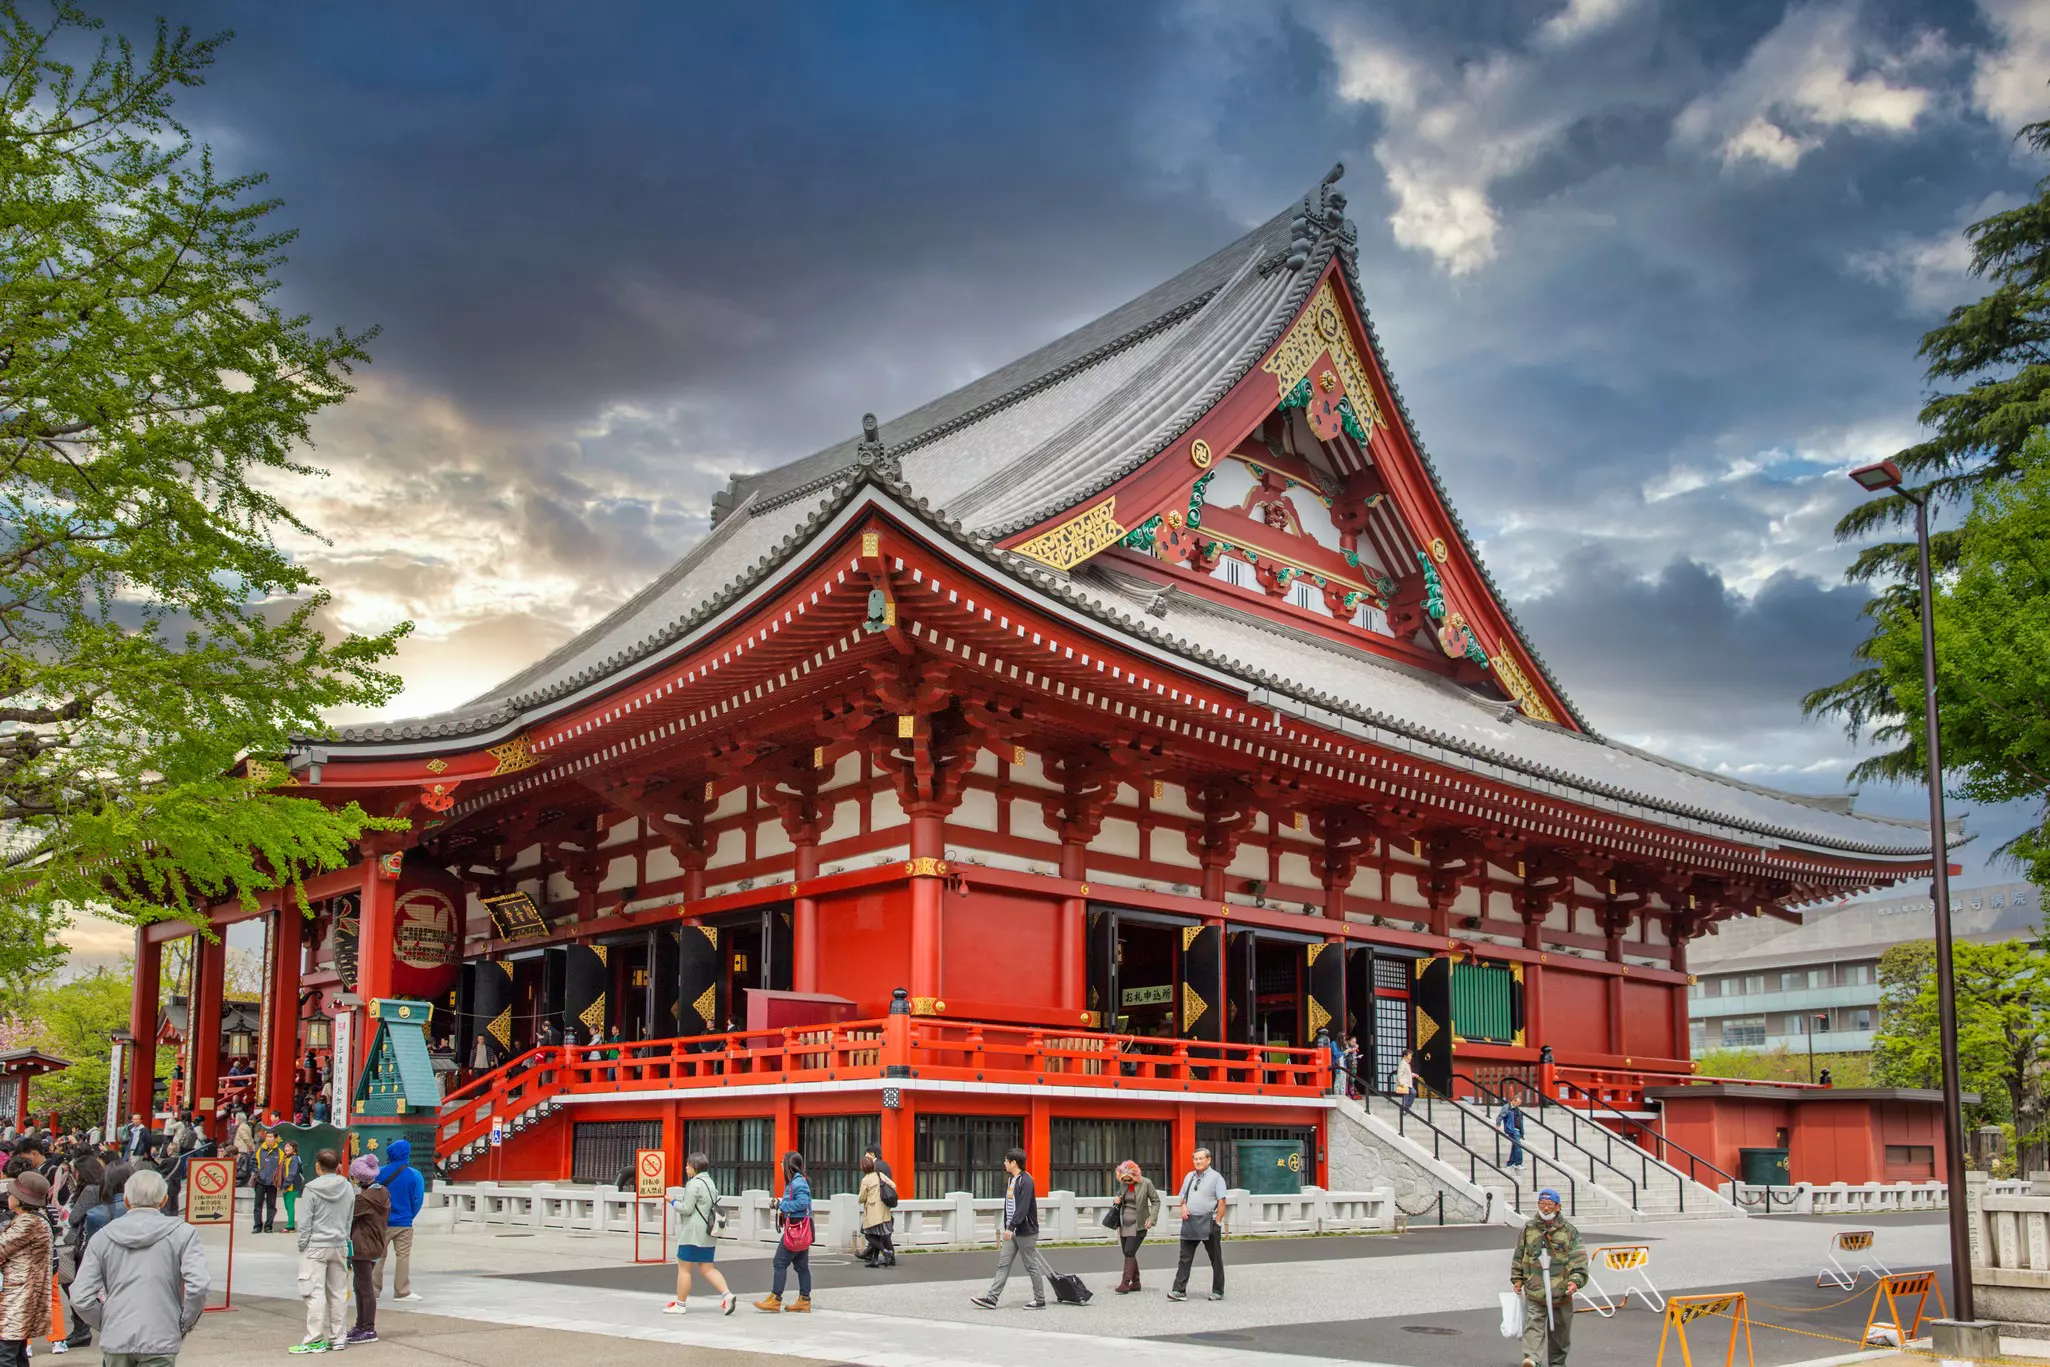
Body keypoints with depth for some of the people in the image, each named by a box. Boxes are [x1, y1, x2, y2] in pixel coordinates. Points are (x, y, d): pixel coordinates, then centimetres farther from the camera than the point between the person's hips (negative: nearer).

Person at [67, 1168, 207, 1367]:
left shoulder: (102, 1237, 5)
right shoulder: (182, 1233, -3)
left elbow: (80, 1299, 0)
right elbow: (197, 1287, -14)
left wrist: (106, 1324, 14)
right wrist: (184, 1325, 1)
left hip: (115, 1340, 3)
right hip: (160, 1339, -3)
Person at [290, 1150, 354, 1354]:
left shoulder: (312, 1189, -10)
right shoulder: (348, 1188, 6)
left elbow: (306, 1221, -9)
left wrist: (302, 1245, 0)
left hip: (316, 1247, -5)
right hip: (340, 1246, 5)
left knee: (315, 1293, -3)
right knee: (338, 1292, 10)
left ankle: (315, 1340, -3)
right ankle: (337, 1337, 16)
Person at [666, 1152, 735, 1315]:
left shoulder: (694, 1184, -14)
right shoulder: (709, 1182, 16)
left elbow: (687, 1208, -17)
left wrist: (673, 1202, -1)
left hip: (692, 1234, -9)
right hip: (707, 1234, 9)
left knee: (683, 1268, 2)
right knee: (707, 1268, 10)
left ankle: (680, 1304, 9)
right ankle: (727, 1294, -6)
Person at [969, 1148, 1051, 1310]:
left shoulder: (1026, 1181, -17)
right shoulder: (1010, 1181, 13)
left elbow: (1023, 1208, -25)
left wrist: (1011, 1227, -28)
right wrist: (1007, 1227, 18)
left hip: (1026, 1231, -9)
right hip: (1012, 1232, 9)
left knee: (1032, 1266, 1)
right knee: (1003, 1264, 6)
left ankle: (1040, 1300, 10)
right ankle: (992, 1298, 5)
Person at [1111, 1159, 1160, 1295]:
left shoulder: (1146, 1183, -10)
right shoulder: (1122, 1183, 4)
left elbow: (1156, 1201, -4)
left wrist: (1152, 1218, -13)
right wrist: (1117, 1200, -2)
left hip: (1138, 1225, -6)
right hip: (1124, 1223, 6)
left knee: (1129, 1252, -13)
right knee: (1128, 1253, 9)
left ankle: (1125, 1284, -13)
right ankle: (1135, 1282, 21)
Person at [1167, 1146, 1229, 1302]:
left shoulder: (1216, 1177, -4)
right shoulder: (1189, 1176, 14)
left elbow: (1222, 1201, -8)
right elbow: (1182, 1195, 23)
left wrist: (1217, 1222, -13)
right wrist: (1183, 1206, 1)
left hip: (1208, 1223, -5)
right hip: (1190, 1222, 5)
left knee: (1215, 1259, 6)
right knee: (1185, 1258, 1)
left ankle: (1218, 1292, 14)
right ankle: (1179, 1291, -1)